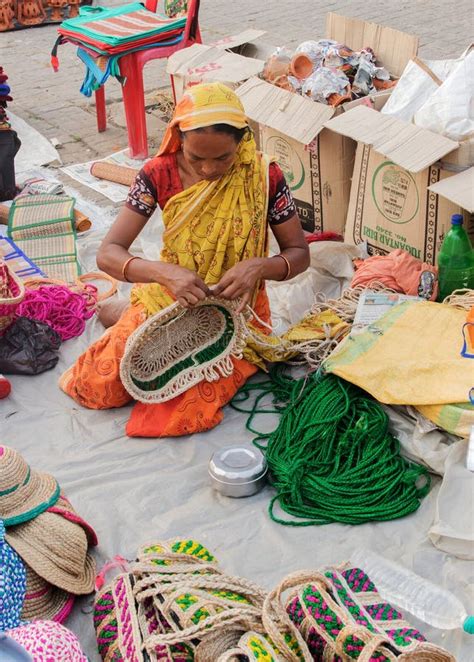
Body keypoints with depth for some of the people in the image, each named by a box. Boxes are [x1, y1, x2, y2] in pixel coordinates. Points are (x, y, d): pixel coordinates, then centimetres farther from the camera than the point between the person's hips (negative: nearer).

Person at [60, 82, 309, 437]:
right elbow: (108, 253, -16)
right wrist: (165, 272, -35)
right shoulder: (159, 174, -14)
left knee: (186, 412, -19)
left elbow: (299, 254, -6)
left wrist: (258, 267, -29)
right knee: (98, 385, -11)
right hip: (169, 299, 2)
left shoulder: (265, 177, -15)